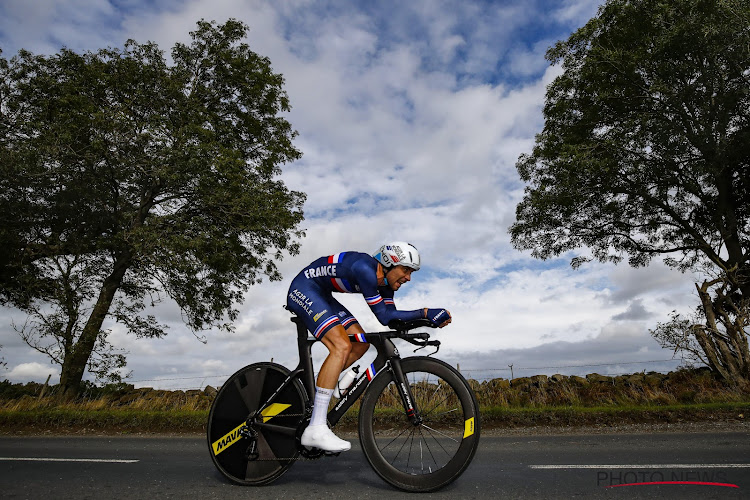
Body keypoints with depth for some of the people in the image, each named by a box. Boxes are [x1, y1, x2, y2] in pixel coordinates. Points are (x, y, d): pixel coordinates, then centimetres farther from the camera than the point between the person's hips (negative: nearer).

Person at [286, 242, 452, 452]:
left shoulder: (385, 279, 0)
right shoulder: (366, 269, -28)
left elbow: (392, 316, -3)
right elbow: (384, 316, -27)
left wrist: (427, 317, -11)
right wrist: (425, 312, -27)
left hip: (321, 295, 10)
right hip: (303, 290, -10)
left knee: (360, 344, 4)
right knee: (342, 346, -23)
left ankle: (313, 391, 15)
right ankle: (315, 429, -19)